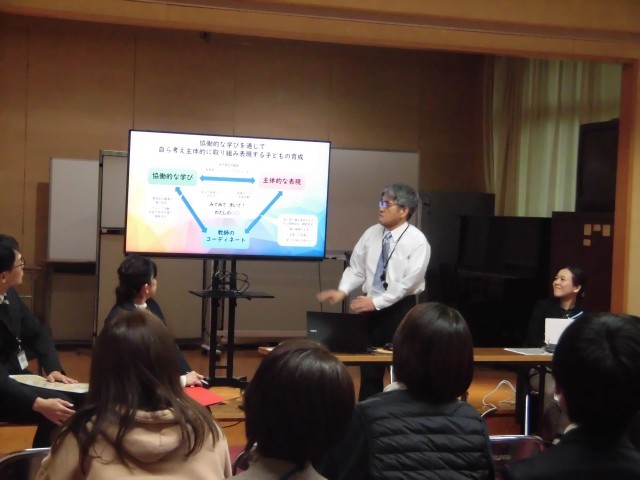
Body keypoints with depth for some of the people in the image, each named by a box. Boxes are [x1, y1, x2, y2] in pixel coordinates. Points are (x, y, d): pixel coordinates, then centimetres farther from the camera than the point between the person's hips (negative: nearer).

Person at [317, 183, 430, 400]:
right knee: (369, 368, 10)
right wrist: (342, 291, -12)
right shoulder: (371, 234, 4)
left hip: (400, 309, -5)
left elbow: (409, 282, -18)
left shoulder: (417, 241, -12)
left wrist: (376, 302, -22)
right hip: (372, 307, 5)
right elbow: (356, 269, 6)